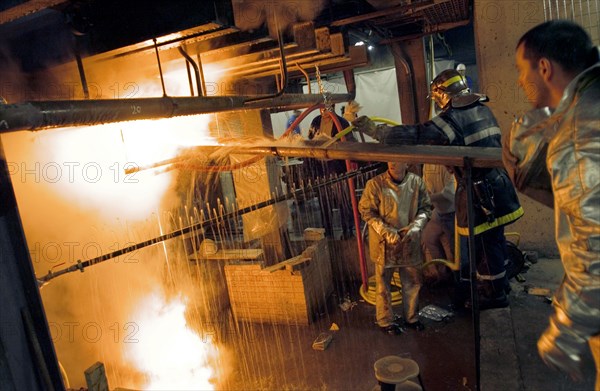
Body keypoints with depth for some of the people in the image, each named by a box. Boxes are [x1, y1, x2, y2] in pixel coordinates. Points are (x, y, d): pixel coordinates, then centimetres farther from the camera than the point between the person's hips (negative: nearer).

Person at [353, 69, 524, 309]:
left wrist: (375, 131, -25)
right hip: (498, 183, 9)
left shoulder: (453, 118, -18)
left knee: (485, 244, 5)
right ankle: (500, 283, 38)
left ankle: (494, 294, 20)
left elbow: (416, 136, -27)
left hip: (479, 192, -9)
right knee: (495, 238, 21)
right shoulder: (483, 110, 9)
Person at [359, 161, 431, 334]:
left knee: (413, 282, 17)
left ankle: (411, 317, 39)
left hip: (410, 242, 4)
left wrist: (415, 226, -14)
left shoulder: (416, 182, -5)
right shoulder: (375, 184, -15)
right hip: (384, 243, -3)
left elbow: (425, 208, 3)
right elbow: (366, 211, -11)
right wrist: (386, 232, -19)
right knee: (384, 284, 9)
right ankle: (386, 321, 28)